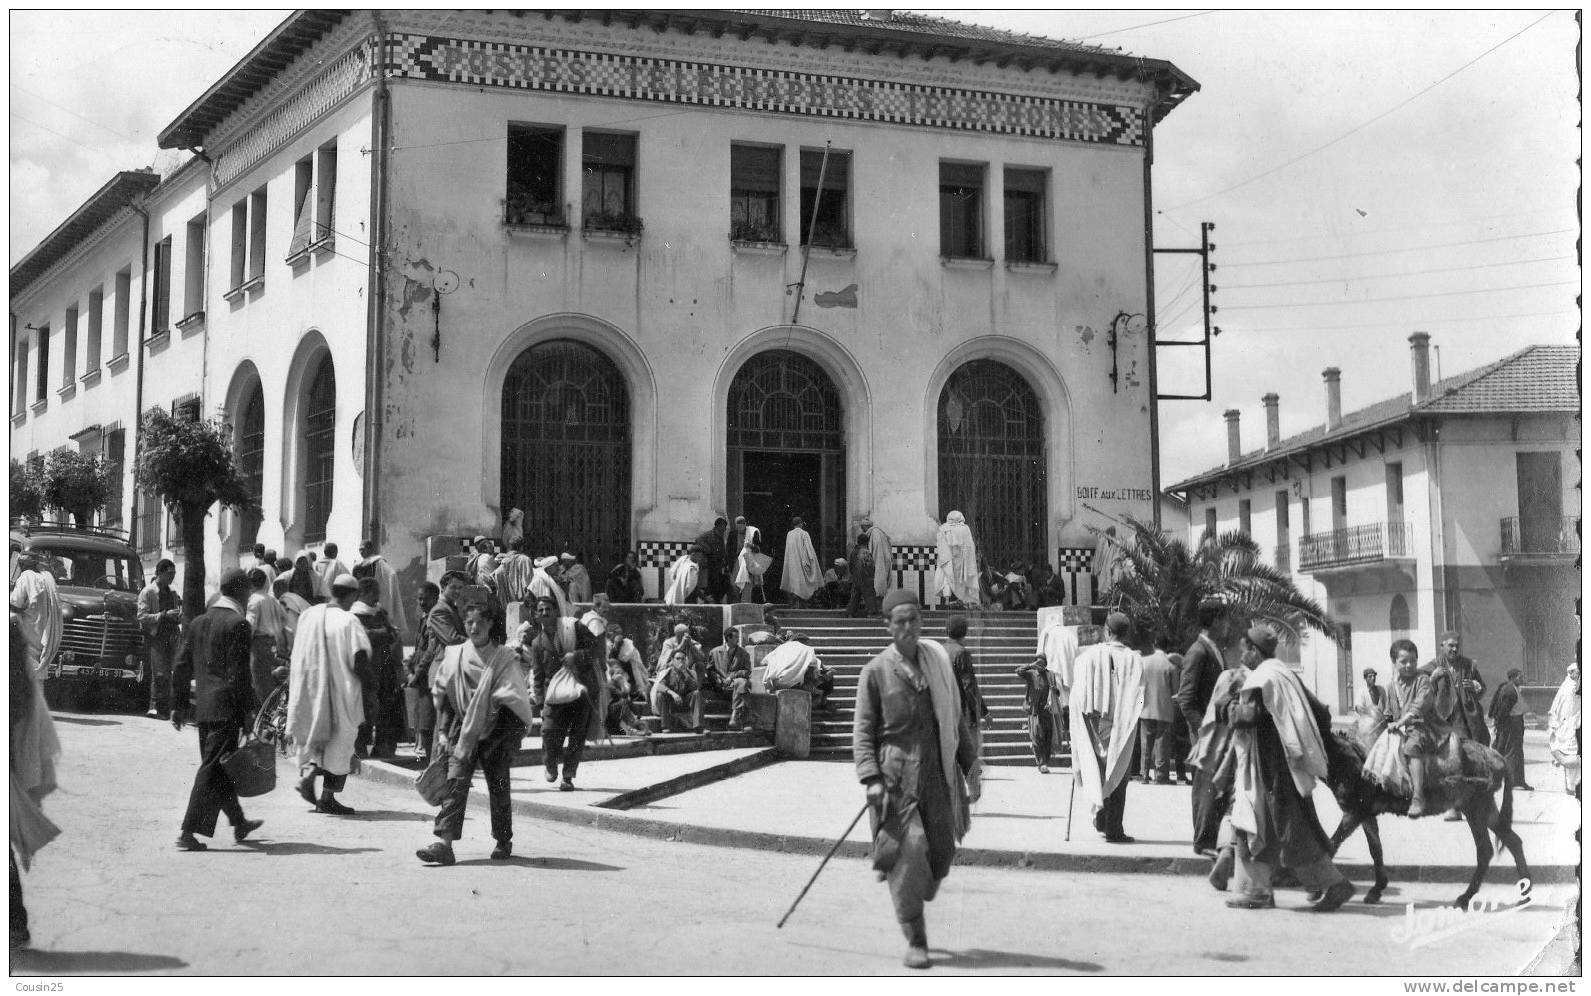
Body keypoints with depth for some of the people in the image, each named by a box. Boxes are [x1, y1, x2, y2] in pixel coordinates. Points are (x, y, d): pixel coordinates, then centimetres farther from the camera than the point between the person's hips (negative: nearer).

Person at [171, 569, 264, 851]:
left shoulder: (199, 622, 11)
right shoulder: (238, 624, -12)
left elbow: (180, 667, 13)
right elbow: (239, 673, -16)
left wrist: (178, 705, 18)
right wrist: (247, 712, -13)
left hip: (203, 707, 8)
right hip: (226, 707, -8)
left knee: (220, 768, 18)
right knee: (213, 770, -5)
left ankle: (239, 823, 33)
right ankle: (189, 832, -9)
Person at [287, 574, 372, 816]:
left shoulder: (308, 615, 0)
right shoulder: (348, 622, -16)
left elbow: (297, 655, 11)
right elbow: (359, 664, -19)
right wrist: (370, 678, 0)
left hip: (310, 688, 5)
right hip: (340, 692, -5)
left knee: (315, 736, 22)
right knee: (340, 741, 7)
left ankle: (308, 771, -2)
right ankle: (327, 798, 8)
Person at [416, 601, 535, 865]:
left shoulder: (504, 659, -6)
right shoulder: (453, 656, 3)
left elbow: (510, 704, -9)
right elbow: (441, 696, 11)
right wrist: (444, 732, 5)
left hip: (495, 732, -2)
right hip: (462, 729, 2)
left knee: (498, 785, 4)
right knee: (455, 781, -12)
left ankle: (503, 841, 23)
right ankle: (444, 843, -19)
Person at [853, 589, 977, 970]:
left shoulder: (938, 661, 9)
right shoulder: (876, 671, -2)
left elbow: (956, 719, 17)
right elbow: (863, 730, -3)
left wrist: (970, 767, 14)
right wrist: (871, 778, -15)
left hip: (937, 774, 4)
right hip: (896, 777, -4)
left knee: (941, 854, 3)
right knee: (907, 856, -9)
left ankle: (912, 908, 31)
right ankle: (915, 942, 0)